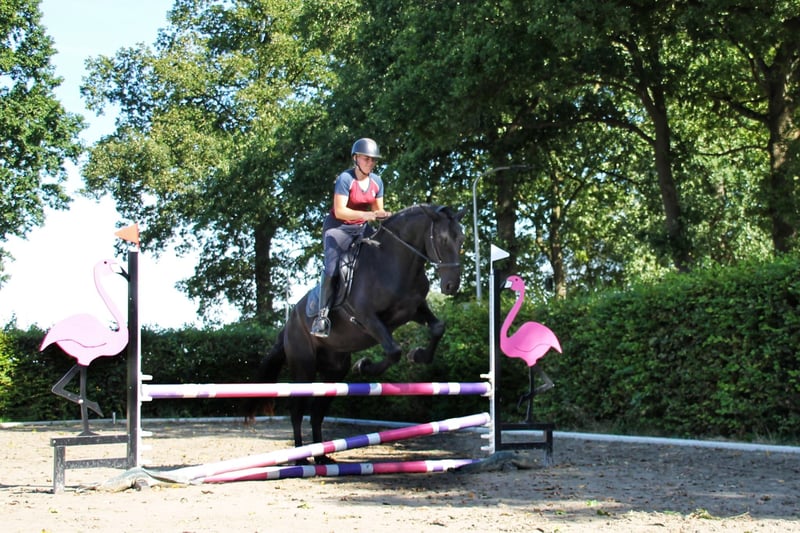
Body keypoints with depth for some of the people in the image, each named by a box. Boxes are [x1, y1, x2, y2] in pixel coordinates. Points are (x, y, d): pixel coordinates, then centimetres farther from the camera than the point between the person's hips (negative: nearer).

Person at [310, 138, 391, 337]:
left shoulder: (377, 181, 1)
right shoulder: (345, 179, -18)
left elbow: (379, 210, 7)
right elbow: (339, 211, -24)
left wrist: (385, 216, -18)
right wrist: (366, 215, -35)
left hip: (362, 228, 6)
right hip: (339, 227, -6)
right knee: (332, 268, -22)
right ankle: (322, 314, -15)